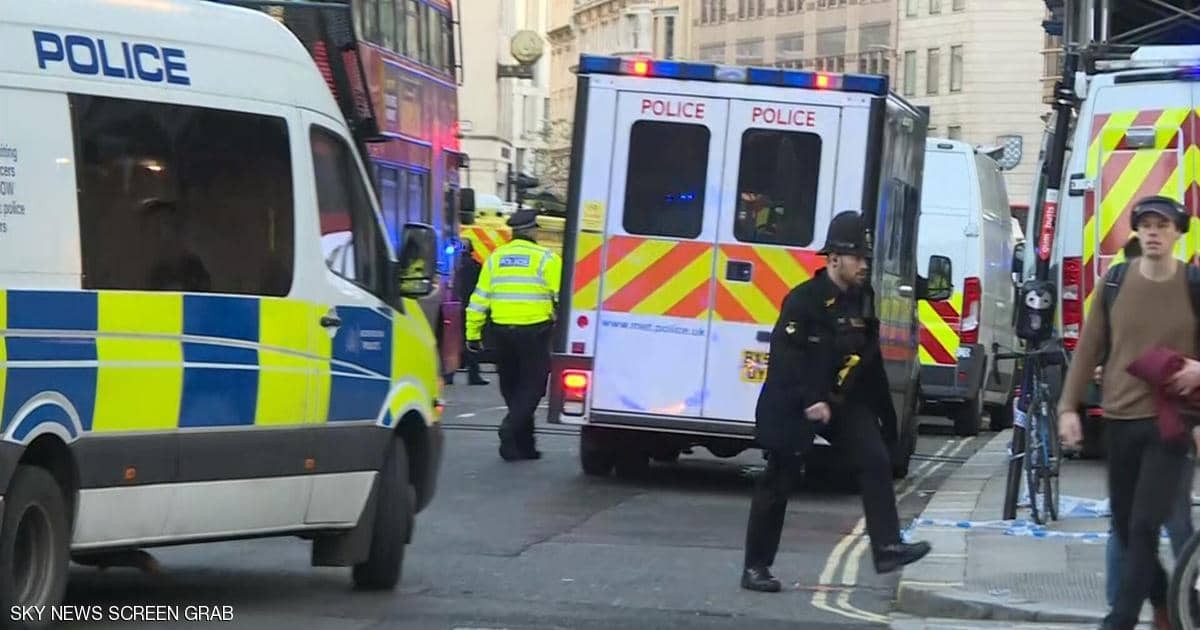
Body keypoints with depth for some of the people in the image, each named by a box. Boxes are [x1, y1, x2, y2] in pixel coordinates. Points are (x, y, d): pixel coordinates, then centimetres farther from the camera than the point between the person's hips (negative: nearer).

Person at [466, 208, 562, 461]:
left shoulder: (494, 258, 10)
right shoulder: (546, 259, -4)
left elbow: (479, 299, 10)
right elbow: (563, 297, -7)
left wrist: (473, 334, 15)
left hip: (502, 332, 4)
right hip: (534, 332, -4)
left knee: (511, 387, 14)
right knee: (532, 386, 1)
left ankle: (524, 445, 18)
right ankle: (511, 428, -22)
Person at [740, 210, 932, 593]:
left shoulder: (863, 300, 6)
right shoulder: (803, 301, -16)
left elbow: (870, 359, 14)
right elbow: (786, 357, -22)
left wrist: (884, 413, 14)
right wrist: (812, 402, -27)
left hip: (844, 400, 6)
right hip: (794, 404, -6)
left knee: (875, 461, -10)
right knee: (778, 482, 0)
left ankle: (887, 549, -11)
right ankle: (755, 568, 9)